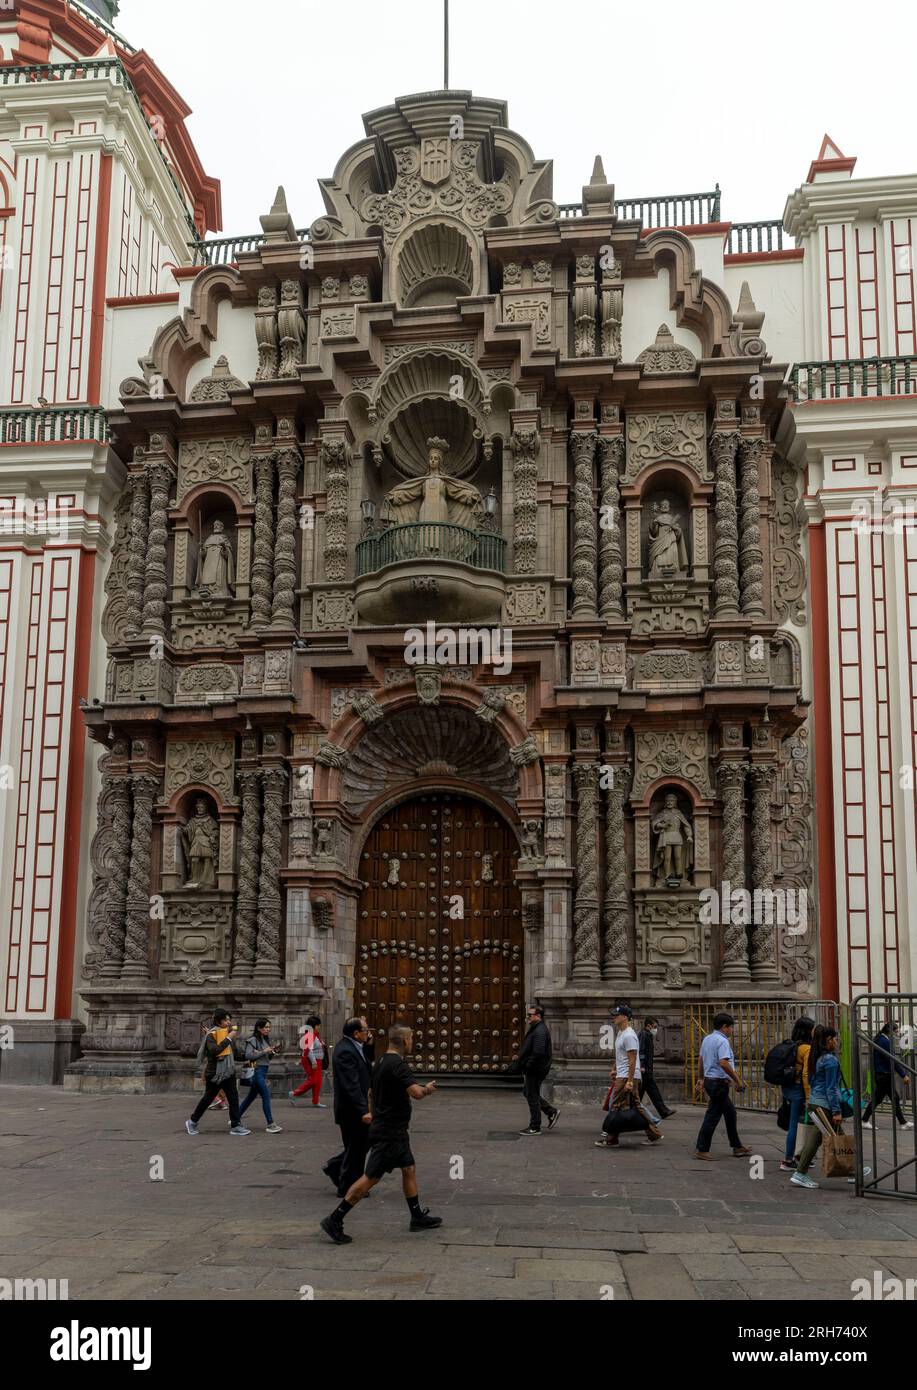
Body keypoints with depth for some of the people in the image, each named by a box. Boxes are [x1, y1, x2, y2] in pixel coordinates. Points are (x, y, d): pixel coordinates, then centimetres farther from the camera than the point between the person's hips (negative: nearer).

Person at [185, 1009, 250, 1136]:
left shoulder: (228, 1032, 11)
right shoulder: (211, 1035, -12)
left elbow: (234, 1053, 12)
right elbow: (214, 1050, -29)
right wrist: (228, 1039, -25)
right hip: (214, 1073, -7)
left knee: (233, 1098, 2)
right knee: (207, 1099, 2)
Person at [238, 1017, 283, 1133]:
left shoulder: (265, 1040, 13)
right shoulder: (253, 1040, -11)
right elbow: (248, 1055, -21)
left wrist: (273, 1050, 3)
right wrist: (263, 1051, -19)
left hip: (263, 1071, 9)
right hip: (257, 1071, -9)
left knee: (251, 1096, 15)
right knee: (266, 1096, -12)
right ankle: (270, 1125, -11)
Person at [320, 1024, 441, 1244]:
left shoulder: (381, 1063, 11)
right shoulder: (398, 1065, -20)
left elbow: (371, 1094, 21)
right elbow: (416, 1093, -30)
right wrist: (427, 1089, -9)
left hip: (395, 1131, 10)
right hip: (389, 1133, -10)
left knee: (409, 1169, 16)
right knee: (371, 1177, -6)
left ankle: (418, 1217, 24)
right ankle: (334, 1220, -3)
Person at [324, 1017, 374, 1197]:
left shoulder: (352, 1047, 9)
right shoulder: (345, 1051, -24)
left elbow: (365, 1068, 16)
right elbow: (351, 1085, -29)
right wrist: (363, 1111, -30)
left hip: (356, 1109, 10)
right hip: (351, 1109, -10)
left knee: (364, 1142, 19)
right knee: (356, 1148, 3)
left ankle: (335, 1167, 30)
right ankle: (348, 1187, 17)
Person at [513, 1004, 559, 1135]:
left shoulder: (540, 1031, -21)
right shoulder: (535, 1029, 14)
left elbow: (538, 1053, -28)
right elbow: (527, 1051, 20)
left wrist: (527, 1066, -22)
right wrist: (518, 1064, 14)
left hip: (536, 1070, -11)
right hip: (531, 1069, 11)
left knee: (532, 1096, -1)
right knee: (527, 1093, 19)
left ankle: (535, 1128, 9)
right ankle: (552, 1112, 25)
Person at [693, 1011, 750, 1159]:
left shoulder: (707, 1039, 13)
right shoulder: (722, 1041, -17)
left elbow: (700, 1060, 20)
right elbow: (724, 1064, -27)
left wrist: (701, 1079, 29)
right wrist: (738, 1081, -20)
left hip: (709, 1080, 10)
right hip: (719, 1082, -10)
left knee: (730, 1112, 18)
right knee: (713, 1115, -5)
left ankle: (737, 1147, 23)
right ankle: (701, 1150, -3)